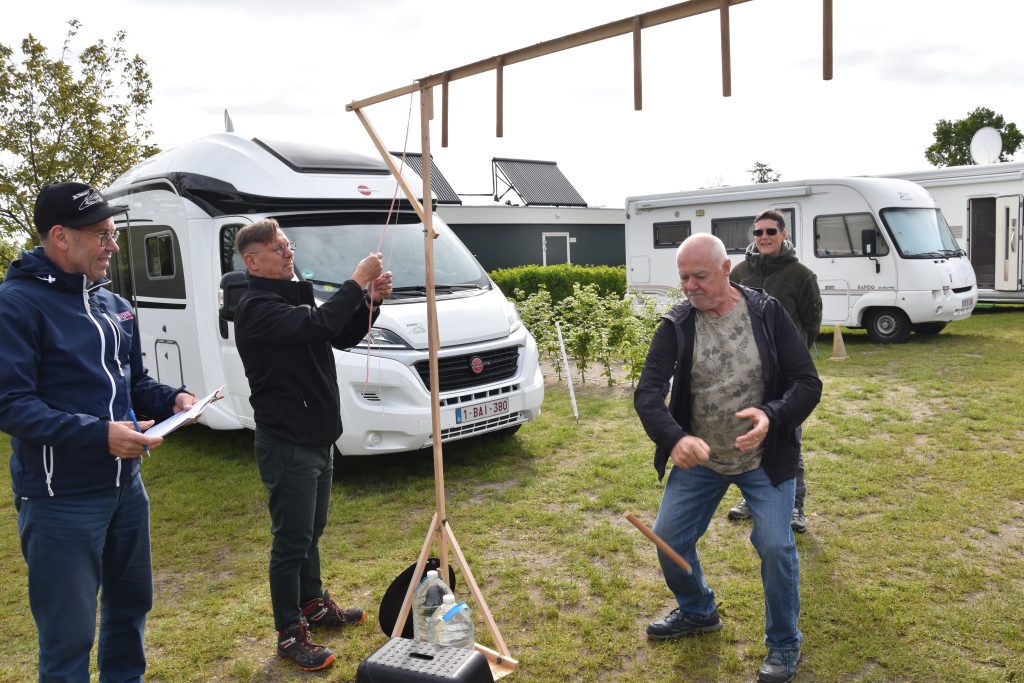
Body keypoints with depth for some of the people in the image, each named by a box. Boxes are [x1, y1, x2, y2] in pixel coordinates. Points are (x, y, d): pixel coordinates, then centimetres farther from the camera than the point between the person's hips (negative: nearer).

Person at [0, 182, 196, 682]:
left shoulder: (113, 303, 9)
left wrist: (172, 399, -3)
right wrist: (100, 435, -29)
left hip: (125, 486, 8)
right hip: (61, 500, -7)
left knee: (130, 606, 23)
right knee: (69, 636, 6)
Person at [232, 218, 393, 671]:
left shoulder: (296, 295, 12)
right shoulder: (256, 307, -18)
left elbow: (344, 337, 12)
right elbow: (318, 325, -33)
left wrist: (373, 301, -4)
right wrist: (357, 282, -26)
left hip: (318, 439, 9)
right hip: (286, 444, -9)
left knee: (311, 533, 22)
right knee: (291, 541, 1)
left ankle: (313, 605, 38)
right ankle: (290, 635, 14)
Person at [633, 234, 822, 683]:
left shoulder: (767, 313, -11)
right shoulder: (676, 325, -9)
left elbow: (808, 383, -11)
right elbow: (647, 391, -16)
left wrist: (773, 416, -32)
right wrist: (674, 438, -36)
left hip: (765, 459, -2)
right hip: (699, 459, 3)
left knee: (775, 546, -11)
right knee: (669, 538, 7)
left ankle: (784, 644, 17)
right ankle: (698, 612, 38)